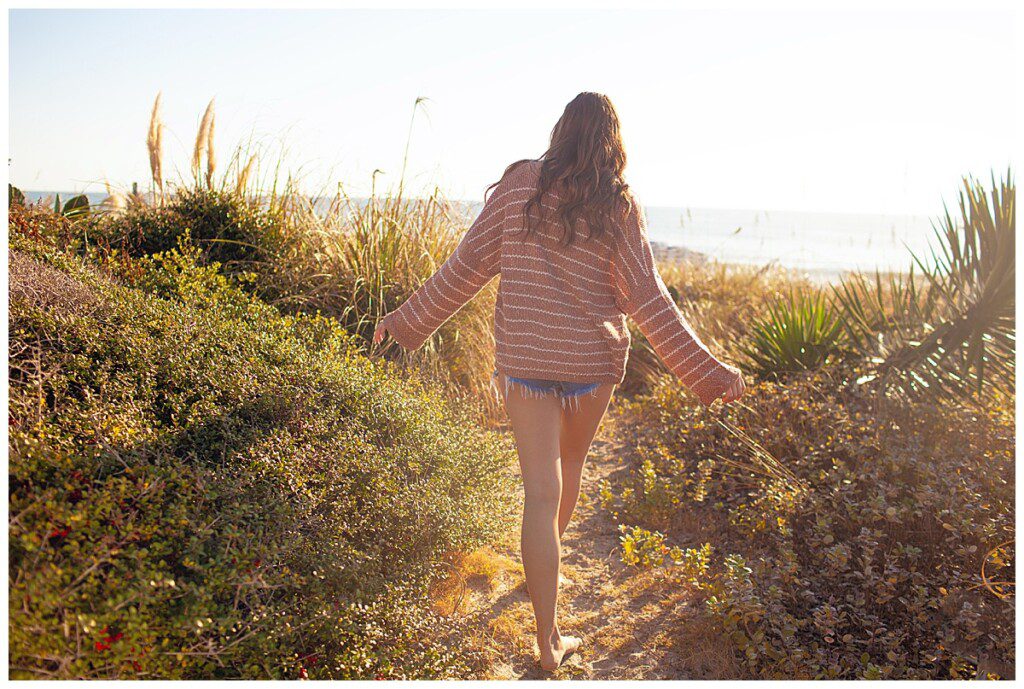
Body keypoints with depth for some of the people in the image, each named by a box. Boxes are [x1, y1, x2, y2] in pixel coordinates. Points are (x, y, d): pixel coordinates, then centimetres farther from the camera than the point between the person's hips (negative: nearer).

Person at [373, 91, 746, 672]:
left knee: (541, 491, 3)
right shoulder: (619, 205, -4)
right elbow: (648, 300, -7)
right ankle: (551, 554, 52)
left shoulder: (519, 184, -3)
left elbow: (468, 266, -2)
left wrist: (408, 321, 9)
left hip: (524, 358, 0)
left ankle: (549, 643, 8)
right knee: (571, 463, 27)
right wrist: (708, 371, -1)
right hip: (592, 361, 1)